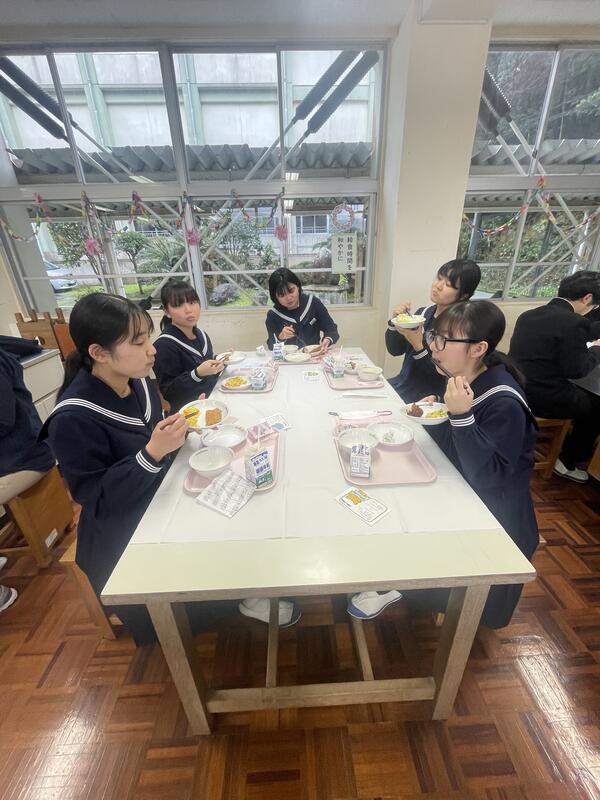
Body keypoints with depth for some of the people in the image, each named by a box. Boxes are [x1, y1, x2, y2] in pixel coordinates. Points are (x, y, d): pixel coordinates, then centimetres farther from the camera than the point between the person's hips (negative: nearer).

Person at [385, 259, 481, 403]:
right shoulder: (423, 313, 4)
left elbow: (442, 376, -17)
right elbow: (395, 350, 6)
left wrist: (418, 345, -27)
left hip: (427, 397, -6)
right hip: (402, 384, 6)